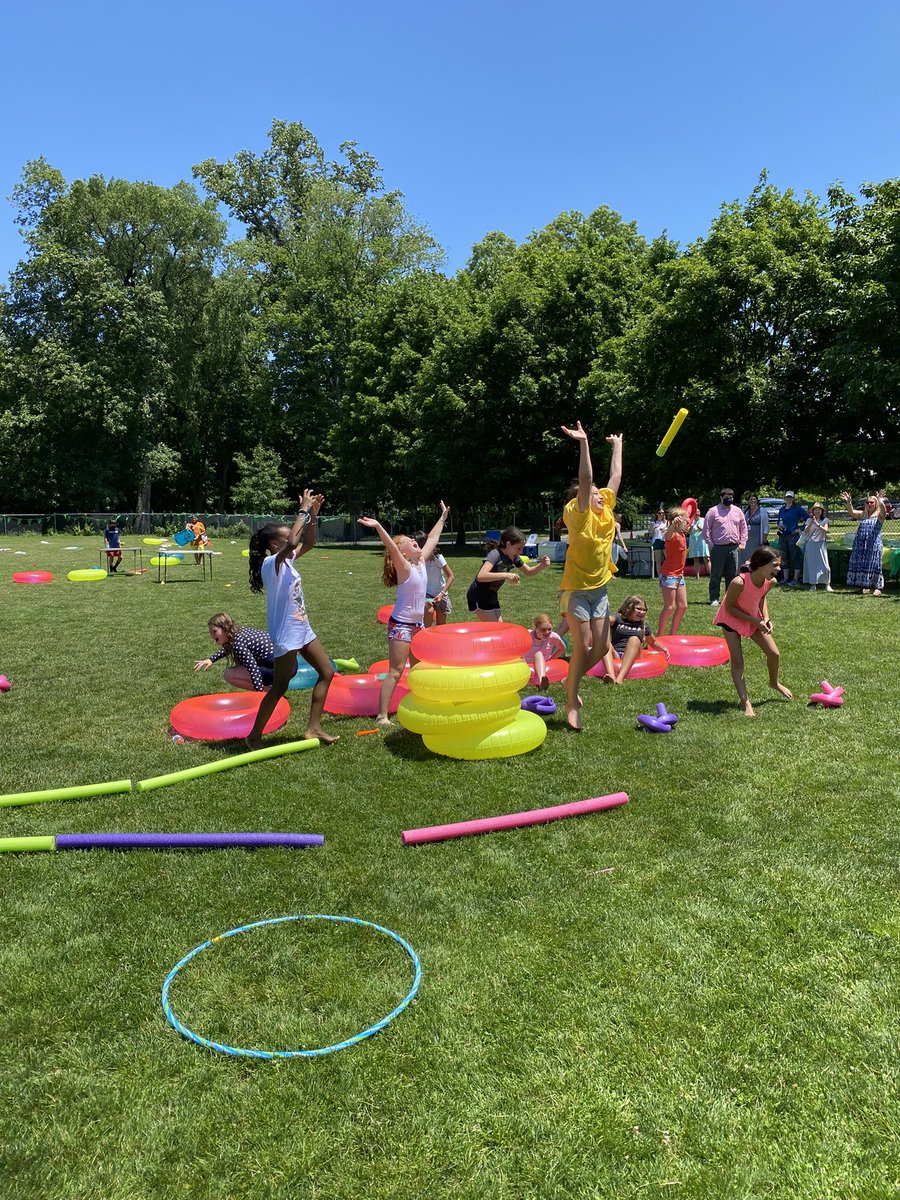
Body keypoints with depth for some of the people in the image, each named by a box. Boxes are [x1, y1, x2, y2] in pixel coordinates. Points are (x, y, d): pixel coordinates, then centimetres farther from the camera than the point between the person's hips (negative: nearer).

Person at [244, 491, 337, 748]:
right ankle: (254, 736, 14)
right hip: (286, 634, -9)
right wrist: (303, 510, -27)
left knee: (327, 672, 12)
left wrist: (313, 516, 2)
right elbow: (293, 543, -37)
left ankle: (313, 728, 17)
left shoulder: (286, 560, 6)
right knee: (279, 688, -1)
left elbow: (307, 544, 17)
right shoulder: (271, 563, -19)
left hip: (302, 629, 9)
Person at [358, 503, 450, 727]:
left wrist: (443, 517, 30)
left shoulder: (421, 561, 7)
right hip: (401, 624, -8)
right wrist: (378, 527, -47)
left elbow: (432, 538, 20)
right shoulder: (404, 567, -13)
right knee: (396, 671, -9)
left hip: (418, 624, 8)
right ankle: (382, 715, -7)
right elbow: (390, 547, -31)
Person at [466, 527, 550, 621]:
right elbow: (481, 576, -41)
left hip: (492, 598, 8)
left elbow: (529, 572, 12)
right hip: (479, 598, -8)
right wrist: (506, 575, -44)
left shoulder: (514, 557, -3)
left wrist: (542, 566, -9)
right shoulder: (495, 554, -26)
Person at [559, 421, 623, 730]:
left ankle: (571, 681, 31)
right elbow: (585, 479, -24)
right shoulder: (578, 515, -12)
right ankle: (572, 703, 10)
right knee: (583, 647, -4)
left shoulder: (606, 511, 5)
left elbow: (615, 477, 12)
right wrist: (583, 443, -30)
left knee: (602, 647, 8)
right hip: (577, 589, -7)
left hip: (599, 589, 7)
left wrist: (617, 446, 18)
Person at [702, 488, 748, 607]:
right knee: (716, 574, -2)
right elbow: (706, 529, -2)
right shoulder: (713, 511, -1)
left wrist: (742, 543, 7)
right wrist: (710, 544, -8)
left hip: (733, 548, 4)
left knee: (732, 575, 8)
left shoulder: (737, 511, 12)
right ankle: (714, 599, 3)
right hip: (718, 548, -4)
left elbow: (743, 528, 17)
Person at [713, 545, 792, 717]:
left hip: (755, 618, 5)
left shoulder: (770, 582, -20)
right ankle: (745, 703, -3)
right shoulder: (739, 582, -38)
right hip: (732, 619, -5)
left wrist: (766, 617, -11)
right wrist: (755, 621, -26)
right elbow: (729, 607, -24)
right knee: (737, 661, -7)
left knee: (774, 654, 9)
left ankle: (774, 683, 39)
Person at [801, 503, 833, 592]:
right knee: (812, 564, 1)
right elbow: (805, 532, -2)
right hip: (811, 544, 1)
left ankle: (827, 585, -2)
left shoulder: (825, 520, 6)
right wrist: (811, 523, -15)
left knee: (825, 565, -6)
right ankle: (813, 585, 6)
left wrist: (817, 524, -21)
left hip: (821, 544, -1)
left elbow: (826, 530, -10)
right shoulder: (809, 520, 8)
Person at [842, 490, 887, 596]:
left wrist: (881, 502, -38)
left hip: (874, 544, -4)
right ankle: (865, 586, 10)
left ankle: (876, 587, -2)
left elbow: (883, 510, -18)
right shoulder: (862, 514, 15)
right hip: (860, 544, 4)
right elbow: (851, 512, 1)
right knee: (861, 564, 3)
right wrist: (849, 503, -17)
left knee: (873, 565, -5)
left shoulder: (879, 515, 3)